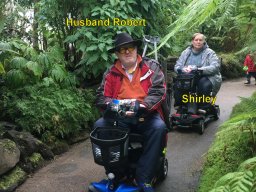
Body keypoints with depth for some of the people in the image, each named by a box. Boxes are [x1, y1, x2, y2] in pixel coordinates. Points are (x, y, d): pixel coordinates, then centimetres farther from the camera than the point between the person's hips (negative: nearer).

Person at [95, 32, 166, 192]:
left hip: (146, 115, -2)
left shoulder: (152, 67, 4)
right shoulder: (111, 73, 10)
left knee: (159, 127, -32)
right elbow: (102, 96, 6)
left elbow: (158, 90, -8)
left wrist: (143, 106, -26)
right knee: (100, 126, -24)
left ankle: (144, 178, -22)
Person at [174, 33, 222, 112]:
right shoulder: (186, 52, 12)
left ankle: (203, 107, -19)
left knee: (205, 84, -36)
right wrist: (183, 69, -20)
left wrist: (198, 70, -27)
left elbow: (215, 67, -14)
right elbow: (177, 66, 6)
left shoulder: (209, 53, 1)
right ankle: (179, 106, -9)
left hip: (204, 77, -2)